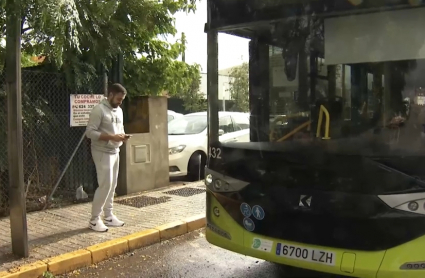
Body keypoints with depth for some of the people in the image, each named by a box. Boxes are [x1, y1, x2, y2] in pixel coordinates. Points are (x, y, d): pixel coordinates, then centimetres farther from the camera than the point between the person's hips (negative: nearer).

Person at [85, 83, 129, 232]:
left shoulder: (119, 111, 12)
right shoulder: (99, 110, -15)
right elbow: (90, 132, -20)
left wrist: (123, 136, -2)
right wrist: (112, 137, -25)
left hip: (115, 152, 8)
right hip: (102, 153, -8)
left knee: (112, 185, 11)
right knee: (105, 185, -9)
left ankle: (108, 216, 20)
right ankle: (94, 220, 1)